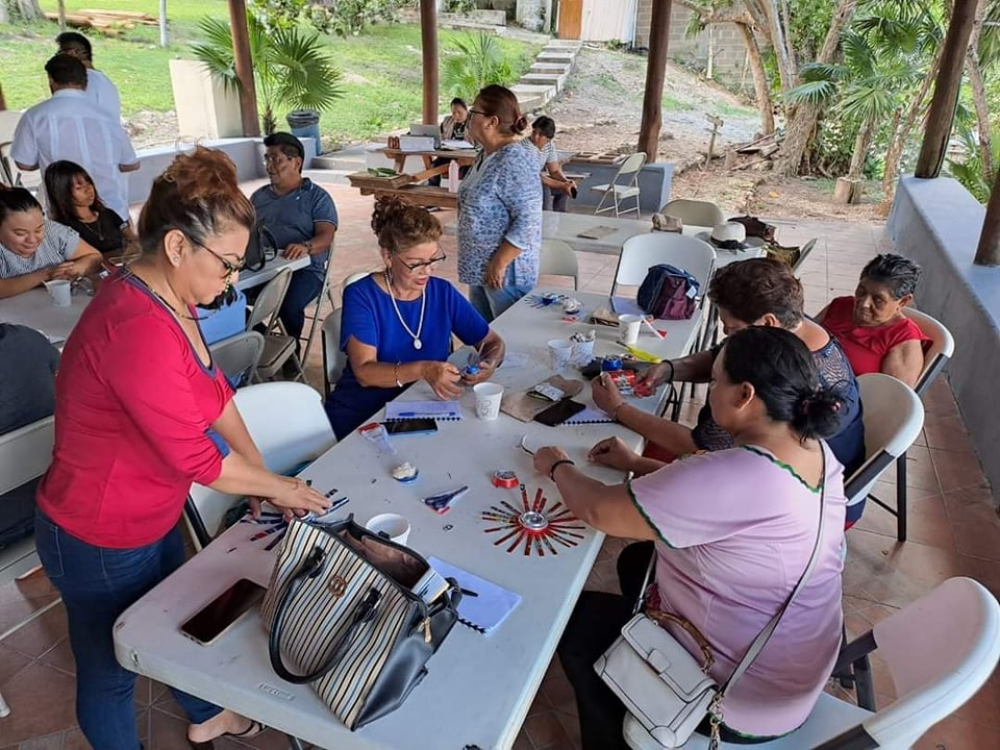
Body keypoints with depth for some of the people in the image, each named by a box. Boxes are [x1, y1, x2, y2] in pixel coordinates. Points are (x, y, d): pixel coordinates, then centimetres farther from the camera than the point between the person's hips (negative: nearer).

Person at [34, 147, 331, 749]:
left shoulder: (170, 301, -3)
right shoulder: (137, 330, -35)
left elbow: (215, 390, 2)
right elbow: (194, 456, -30)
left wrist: (259, 474, -4)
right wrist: (277, 487, -14)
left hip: (154, 517, 10)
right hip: (101, 542, -10)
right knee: (111, 671, 16)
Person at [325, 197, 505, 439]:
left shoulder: (443, 293, 1)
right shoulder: (361, 295, -9)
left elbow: (493, 342, 8)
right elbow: (364, 372, -19)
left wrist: (489, 364, -16)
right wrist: (422, 370, -36)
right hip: (360, 418, -4)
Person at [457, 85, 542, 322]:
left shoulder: (514, 161, -21)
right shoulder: (485, 155, 8)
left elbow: (528, 221, -26)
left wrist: (500, 262, -23)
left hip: (505, 270, -10)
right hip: (480, 266, 10)